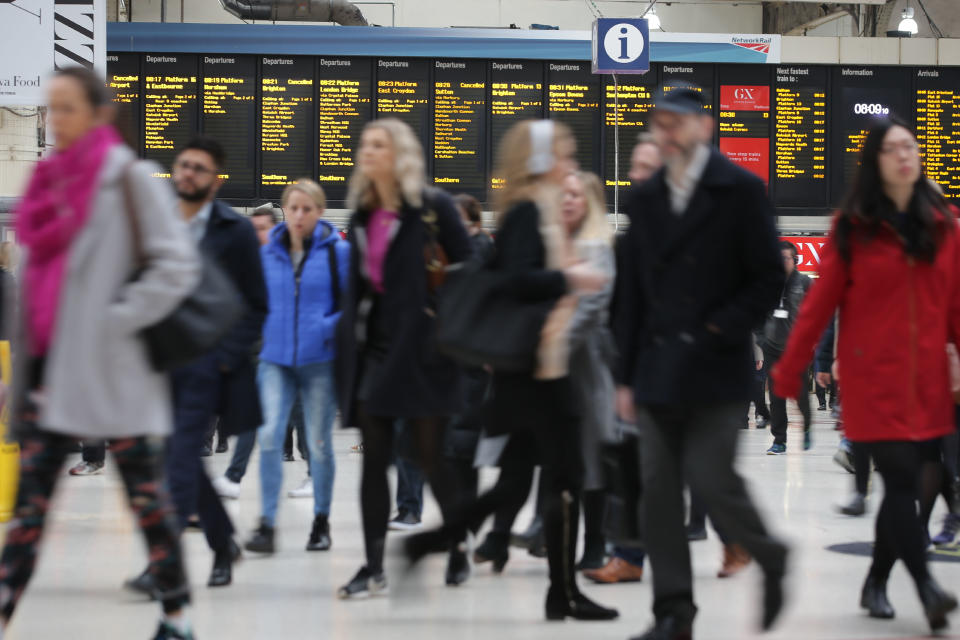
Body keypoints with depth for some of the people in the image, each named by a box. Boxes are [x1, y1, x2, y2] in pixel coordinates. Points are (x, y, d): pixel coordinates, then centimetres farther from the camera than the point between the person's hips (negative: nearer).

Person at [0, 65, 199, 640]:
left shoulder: (130, 178, -6)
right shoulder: (52, 179, 13)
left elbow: (178, 265, -12)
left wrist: (118, 319, -15)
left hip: (110, 366, -6)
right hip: (49, 360, 6)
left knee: (145, 493, 4)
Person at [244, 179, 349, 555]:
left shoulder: (338, 252, -3)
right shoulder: (267, 254, 7)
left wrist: (331, 328, -16)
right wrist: (262, 331, 3)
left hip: (320, 360, -2)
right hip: (276, 358, 2)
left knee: (319, 443, 6)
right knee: (269, 435, -13)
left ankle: (321, 521, 22)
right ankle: (267, 526, -10)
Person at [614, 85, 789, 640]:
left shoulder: (741, 191, -2)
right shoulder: (646, 199, 13)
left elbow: (769, 278, -3)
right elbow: (633, 293, 14)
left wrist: (721, 332, -12)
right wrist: (626, 375, 10)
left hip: (716, 370, -5)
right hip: (658, 372, 5)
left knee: (710, 478, -11)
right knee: (660, 489, 1)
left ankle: (770, 558, 18)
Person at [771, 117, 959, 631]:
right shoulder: (854, 226, -1)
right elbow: (820, 302, 0)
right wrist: (788, 372, 1)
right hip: (874, 379, -4)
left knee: (917, 487, 6)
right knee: (902, 480, -13)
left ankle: (876, 583, 23)